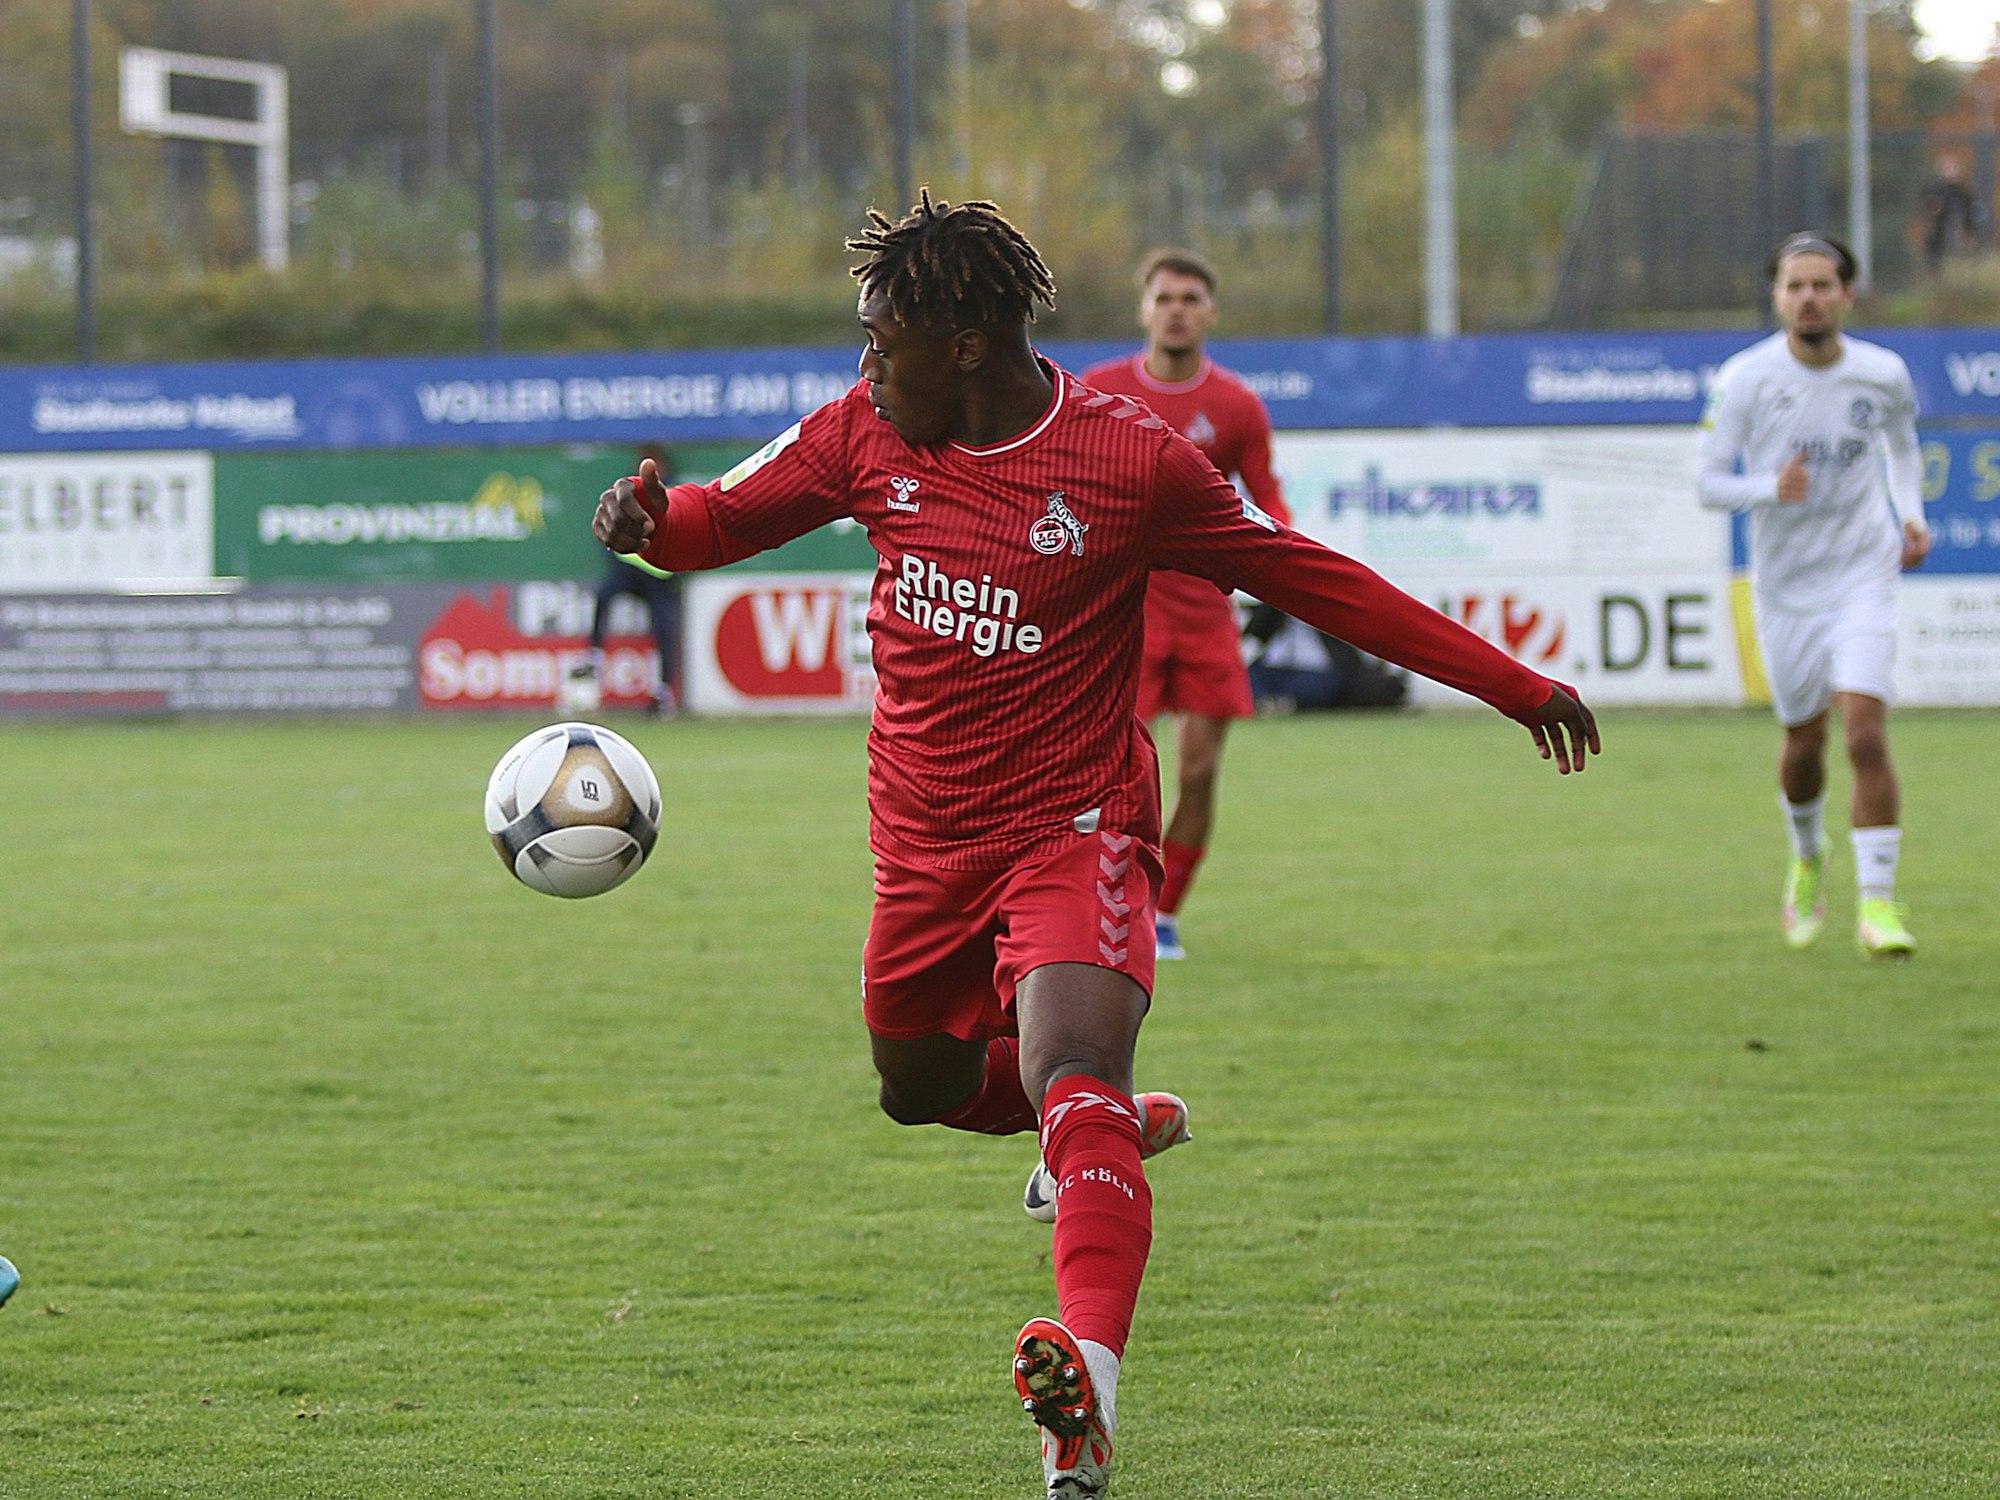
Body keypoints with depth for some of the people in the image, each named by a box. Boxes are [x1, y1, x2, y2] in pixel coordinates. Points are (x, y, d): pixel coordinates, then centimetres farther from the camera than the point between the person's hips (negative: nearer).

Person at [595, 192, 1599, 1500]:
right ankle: (1112, 1123, 53)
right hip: (924, 841, 6)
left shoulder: (1129, 458, -13)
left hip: (1076, 828, -6)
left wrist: (1513, 685, -3)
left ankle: (1092, 1388, -49)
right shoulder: (865, 434, -1)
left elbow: (1314, 580, -4)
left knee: (1073, 1068, -29)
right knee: (920, 1090, 20)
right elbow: (726, 518, 11)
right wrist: (649, 517, -16)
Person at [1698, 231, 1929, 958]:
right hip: (1784, 584, 0)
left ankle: (1877, 904, -12)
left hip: (1864, 576, 0)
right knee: (1804, 742, 10)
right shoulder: (1744, 379, -11)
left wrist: (1911, 516, 3)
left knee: (1865, 733, -16)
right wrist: (1771, 488, -27)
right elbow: (1709, 484, -8)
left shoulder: (1884, 375, -5)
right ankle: (1807, 859, 42)